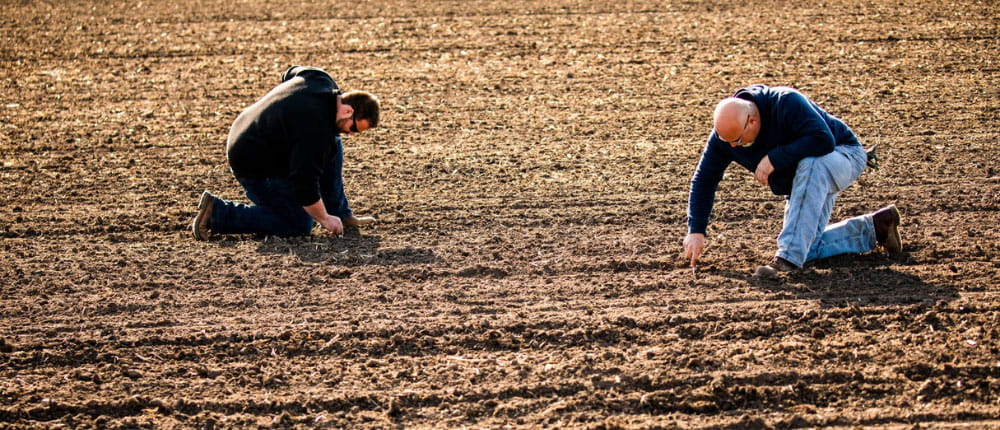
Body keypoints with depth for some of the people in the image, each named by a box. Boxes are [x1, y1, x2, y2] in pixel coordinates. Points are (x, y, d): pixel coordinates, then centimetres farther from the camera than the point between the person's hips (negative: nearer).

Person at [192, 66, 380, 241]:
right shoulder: (315, 129, -33)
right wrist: (324, 219, -17)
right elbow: (304, 184, -29)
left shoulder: (321, 81, -4)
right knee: (299, 225, -9)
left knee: (333, 145, 12)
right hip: (255, 168, -11)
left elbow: (290, 73, 20)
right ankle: (217, 213, -7)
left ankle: (341, 214, 17)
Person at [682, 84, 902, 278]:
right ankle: (874, 227, 14)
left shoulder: (787, 104, -33)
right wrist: (696, 231, -13)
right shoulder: (725, 131, -15)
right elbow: (704, 180, -8)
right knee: (809, 249, -2)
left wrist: (774, 158, -38)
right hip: (802, 177, 8)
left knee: (810, 167, -42)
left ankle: (788, 257, -43)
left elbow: (824, 140, -42)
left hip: (845, 156, -8)